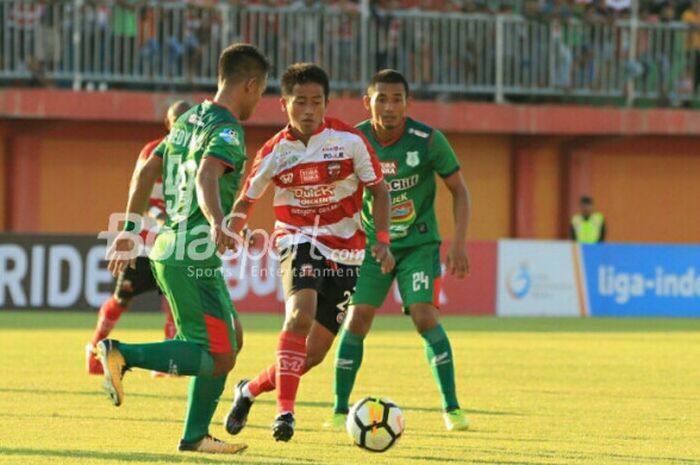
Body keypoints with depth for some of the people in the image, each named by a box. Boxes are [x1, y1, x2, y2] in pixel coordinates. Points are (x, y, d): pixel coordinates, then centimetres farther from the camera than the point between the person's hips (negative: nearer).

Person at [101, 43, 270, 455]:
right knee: (218, 357, -8)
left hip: (169, 247, 10)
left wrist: (129, 230, 27)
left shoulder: (190, 120, 14)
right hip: (194, 256, -10)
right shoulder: (227, 130, -13)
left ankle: (196, 436, 15)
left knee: (232, 339, 16)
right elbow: (206, 177, -33)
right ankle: (123, 355, -16)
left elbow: (147, 172, 21)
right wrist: (217, 224, -49)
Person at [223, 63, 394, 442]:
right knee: (301, 312, -32)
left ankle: (252, 389, 27)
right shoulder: (275, 152, -5)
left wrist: (382, 240, -11)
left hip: (345, 251, 1)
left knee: (315, 353, 1)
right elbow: (245, 202, 7)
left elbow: (378, 190, 2)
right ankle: (285, 410, -30)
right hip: (299, 240, -1)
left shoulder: (349, 140, -8)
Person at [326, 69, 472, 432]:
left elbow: (458, 190, -4)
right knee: (356, 320, -7)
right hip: (371, 245, 2)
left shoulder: (428, 140, -15)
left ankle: (451, 408, -7)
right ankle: (340, 411, 3)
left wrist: (459, 243, -12)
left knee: (425, 317, -16)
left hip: (419, 244, -2)